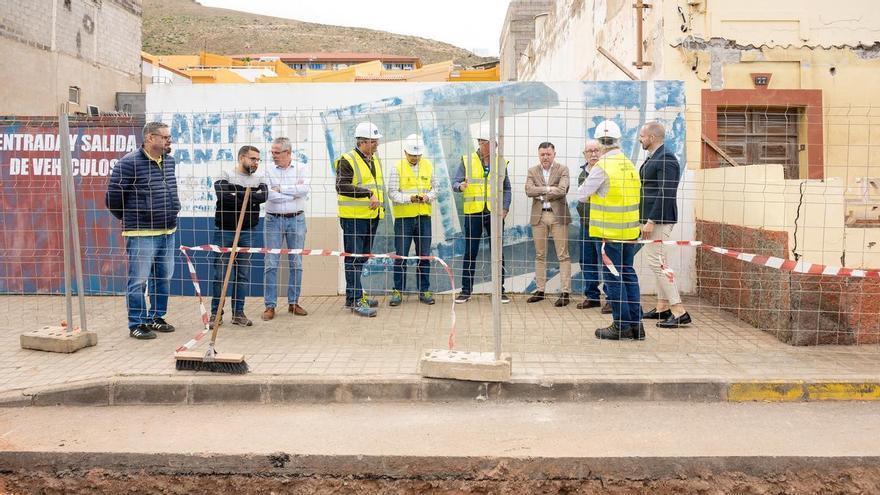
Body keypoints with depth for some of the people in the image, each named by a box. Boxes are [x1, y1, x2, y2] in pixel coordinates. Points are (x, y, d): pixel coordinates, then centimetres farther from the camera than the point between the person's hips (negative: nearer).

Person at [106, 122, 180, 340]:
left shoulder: (169, 161, 10)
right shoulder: (129, 163, -13)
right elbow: (113, 197, -9)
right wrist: (129, 219, 4)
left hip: (168, 232, 7)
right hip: (141, 234, -7)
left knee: (164, 278, 14)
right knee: (138, 281, -1)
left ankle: (156, 318, 28)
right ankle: (136, 324, 10)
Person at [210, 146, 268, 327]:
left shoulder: (258, 180, 9)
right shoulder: (225, 176, -3)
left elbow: (263, 196, -12)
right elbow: (223, 196, -22)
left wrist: (238, 194, -15)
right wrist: (250, 197, -13)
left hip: (246, 232, 4)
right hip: (224, 231, -3)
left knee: (243, 274, 7)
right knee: (220, 273, 1)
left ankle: (238, 313, 16)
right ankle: (216, 313, 12)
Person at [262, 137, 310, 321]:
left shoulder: (302, 168, 2)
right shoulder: (268, 170, 0)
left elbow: (305, 188, -15)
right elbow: (269, 194, -14)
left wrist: (281, 188, -12)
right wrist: (294, 192, -11)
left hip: (296, 219, 1)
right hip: (273, 220, -1)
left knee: (296, 263, 7)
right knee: (271, 264, -2)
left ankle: (293, 302, 19)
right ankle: (270, 306, 4)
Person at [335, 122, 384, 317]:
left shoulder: (375, 160, 17)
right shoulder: (347, 160, -11)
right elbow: (342, 186, -23)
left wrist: (380, 203, 17)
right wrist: (368, 194, -29)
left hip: (372, 217, 9)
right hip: (354, 217, -9)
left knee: (362, 258, 15)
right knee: (353, 259, -5)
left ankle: (353, 296, 25)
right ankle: (356, 300, -3)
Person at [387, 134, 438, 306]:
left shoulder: (428, 166, 8)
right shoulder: (397, 168, -3)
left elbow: (434, 188, 11)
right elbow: (392, 192, -7)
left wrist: (428, 197, -11)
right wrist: (410, 198, -23)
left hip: (424, 216, 3)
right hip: (403, 217, -3)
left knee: (424, 255, 6)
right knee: (401, 255, 1)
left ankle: (424, 290, 16)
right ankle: (398, 290, 10)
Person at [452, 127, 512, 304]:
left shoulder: (501, 162, 9)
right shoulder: (467, 161, 4)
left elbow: (506, 189, 11)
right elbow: (455, 183, -1)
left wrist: (505, 208, -2)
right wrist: (461, 186, -24)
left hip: (495, 213, 1)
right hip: (473, 213, -1)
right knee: (470, 253, 3)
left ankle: (500, 290, 14)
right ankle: (466, 290, 11)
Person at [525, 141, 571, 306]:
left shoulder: (562, 169, 2)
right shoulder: (532, 171, 10)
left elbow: (562, 190, -14)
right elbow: (528, 190, -5)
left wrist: (540, 193, -8)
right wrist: (547, 189, -12)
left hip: (558, 215, -3)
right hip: (538, 216, 3)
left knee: (563, 255, -3)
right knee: (540, 255, 10)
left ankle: (566, 292, -2)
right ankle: (540, 290, 18)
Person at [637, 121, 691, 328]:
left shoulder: (666, 159, -16)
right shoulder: (652, 159, 15)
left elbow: (666, 193, -23)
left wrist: (651, 221, -24)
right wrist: (646, 219, 17)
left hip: (659, 219, -11)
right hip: (652, 218, 11)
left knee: (657, 262, -11)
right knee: (657, 262, 14)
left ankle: (679, 312, -8)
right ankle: (662, 307, 23)